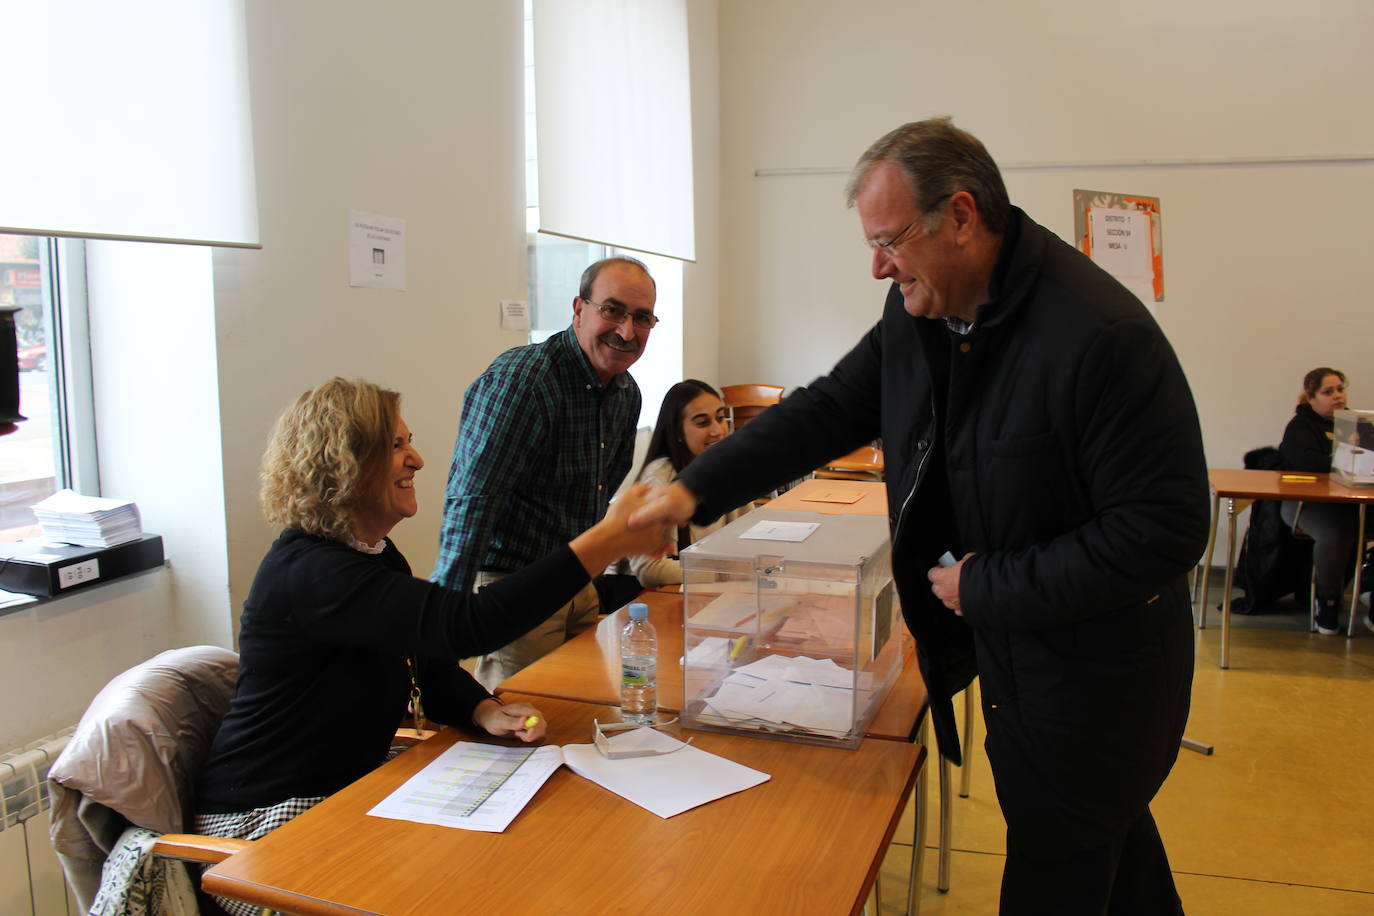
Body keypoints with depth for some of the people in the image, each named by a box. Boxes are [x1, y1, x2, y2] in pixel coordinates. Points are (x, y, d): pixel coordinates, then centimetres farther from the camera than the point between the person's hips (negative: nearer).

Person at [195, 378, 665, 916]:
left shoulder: (375, 553, 6)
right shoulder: (308, 571, -27)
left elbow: (429, 662, 9)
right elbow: (467, 626, -38)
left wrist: (488, 712, -13)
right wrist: (608, 541, -39)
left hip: (347, 786, 9)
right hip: (264, 821, -8)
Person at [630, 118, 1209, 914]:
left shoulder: (1102, 334, -27)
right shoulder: (919, 312, -3)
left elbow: (1164, 529, -25)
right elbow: (829, 410, 2)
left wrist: (988, 588, -21)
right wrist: (698, 491, -6)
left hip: (1094, 671, -7)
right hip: (1009, 650, 7)